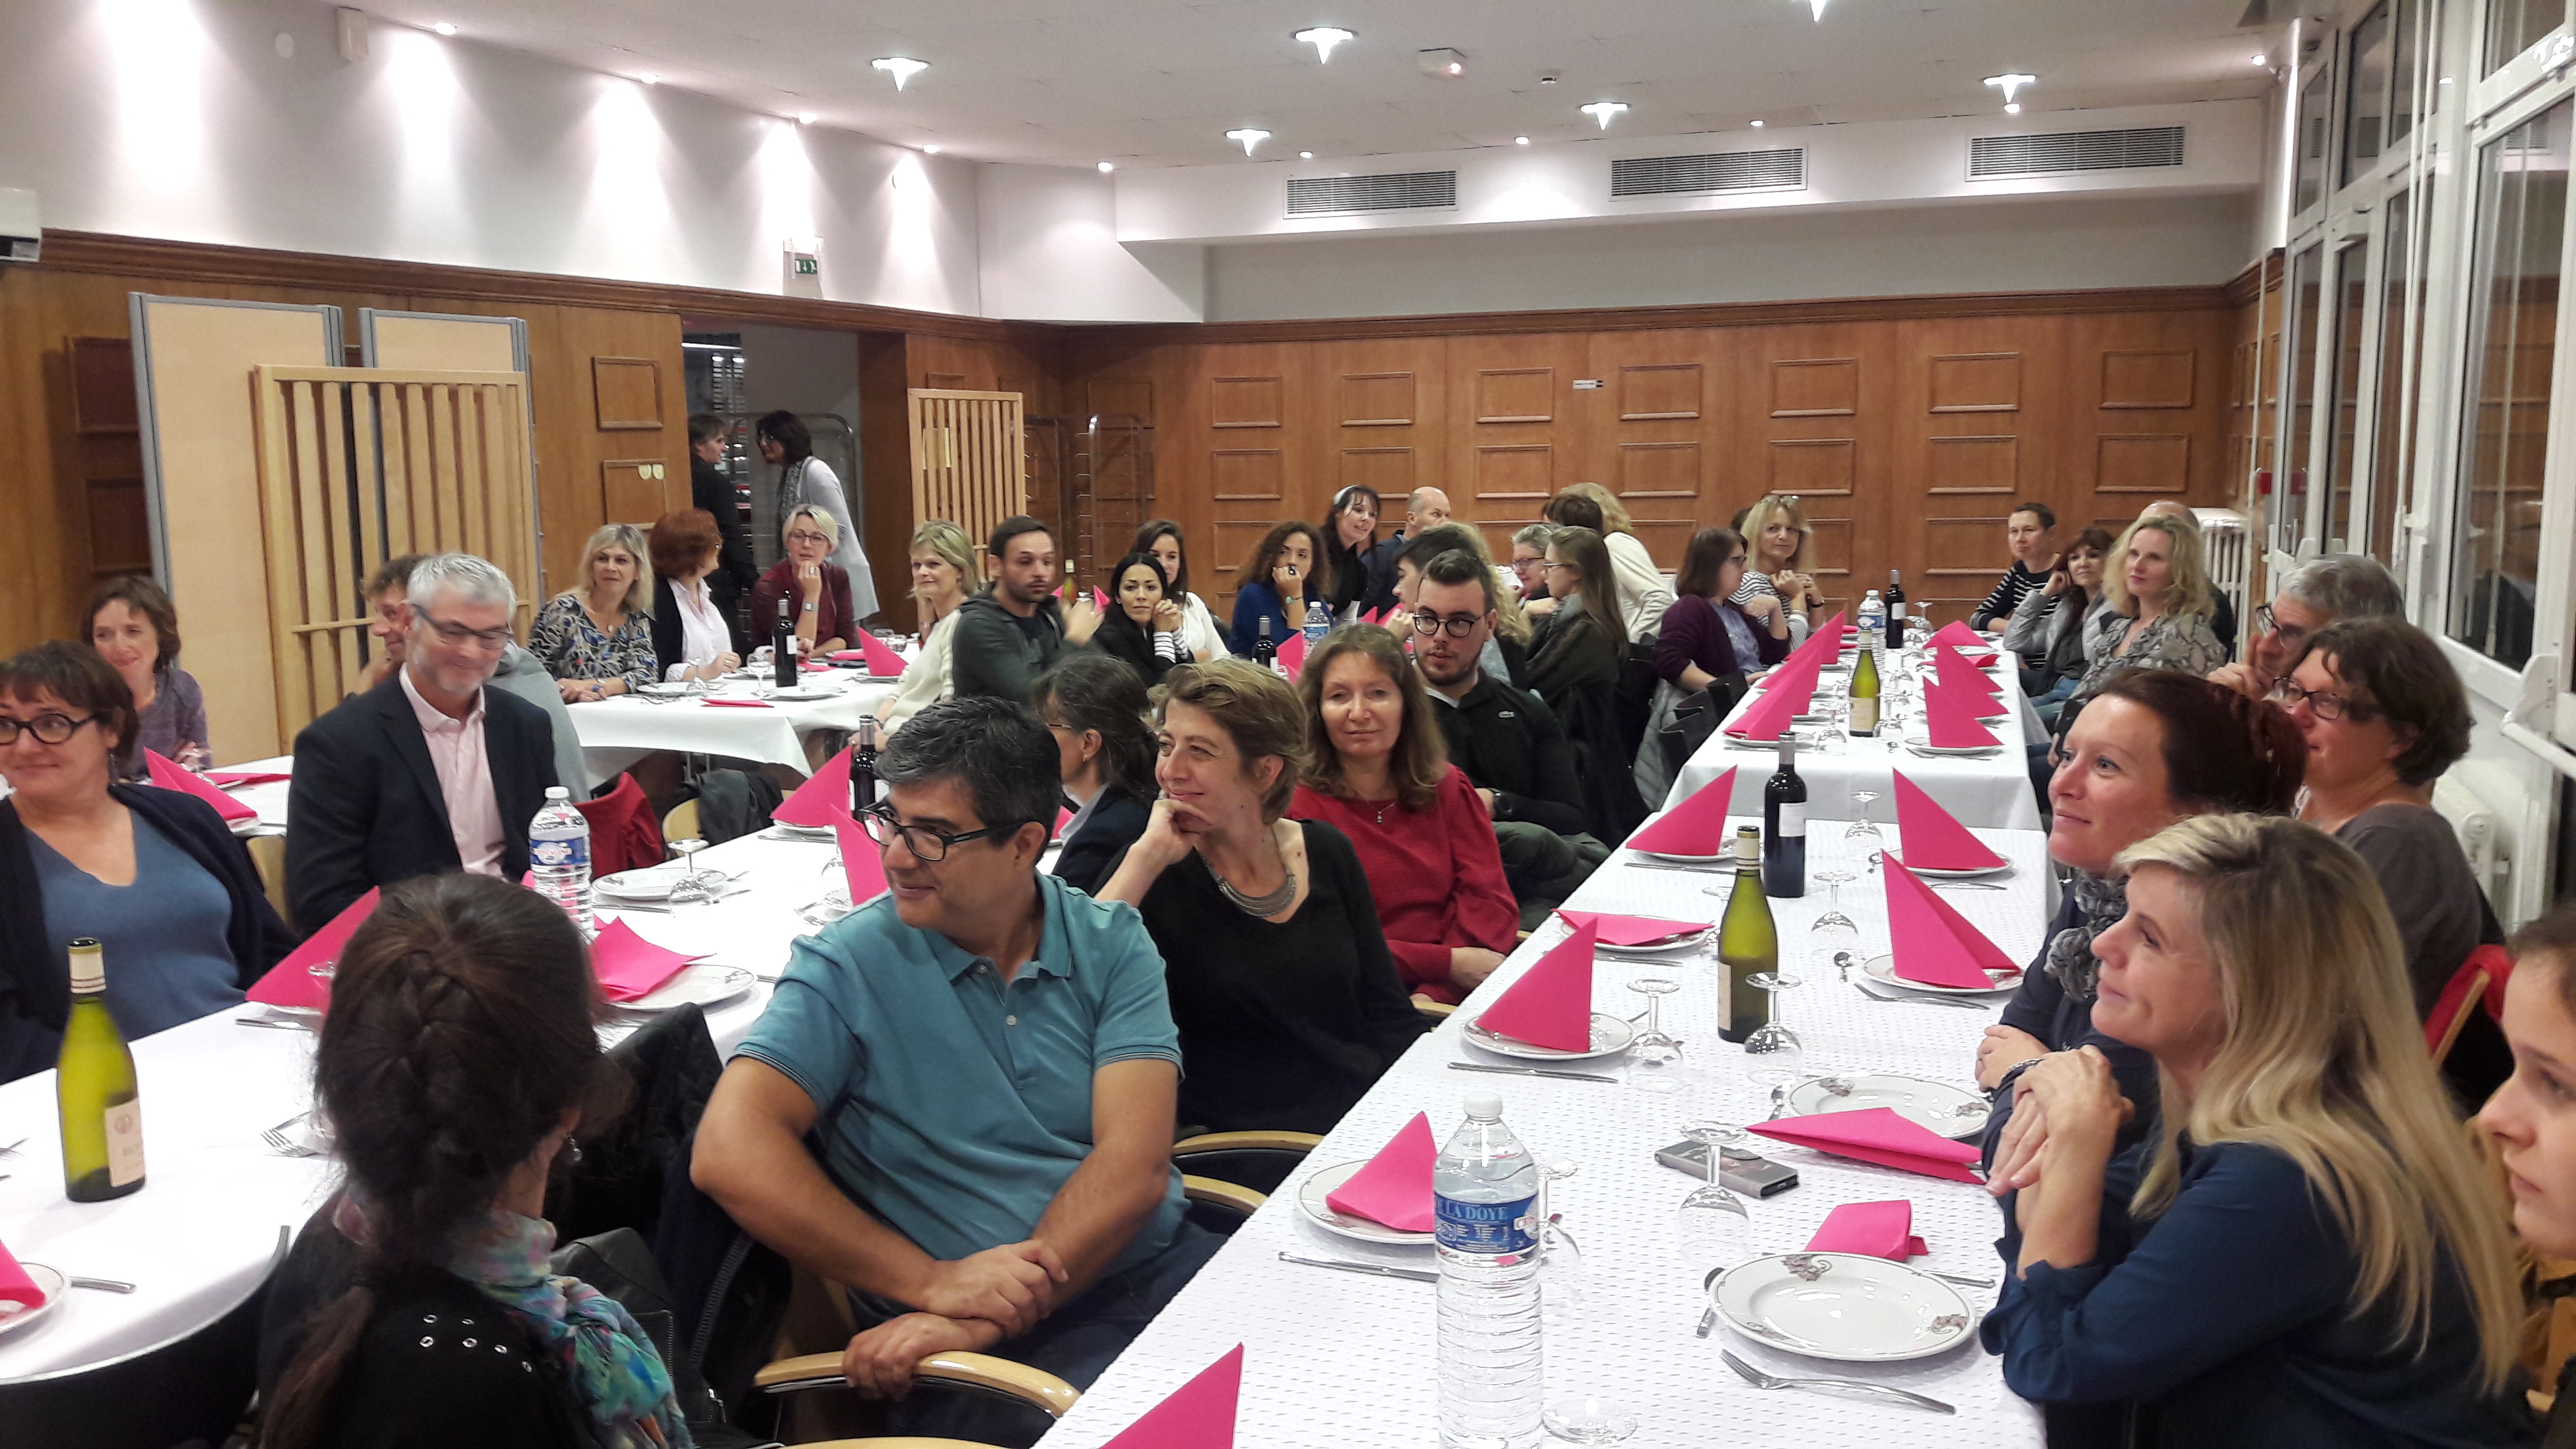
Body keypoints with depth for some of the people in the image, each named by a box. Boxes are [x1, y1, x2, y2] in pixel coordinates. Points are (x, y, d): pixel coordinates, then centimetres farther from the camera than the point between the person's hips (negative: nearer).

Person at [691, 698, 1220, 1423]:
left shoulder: (1111, 944, 4)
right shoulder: (845, 967, 0)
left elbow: (1135, 1162, -7)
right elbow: (729, 1153, -13)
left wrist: (983, 1317, -18)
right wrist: (934, 1283, -18)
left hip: (1165, 1265, 4)